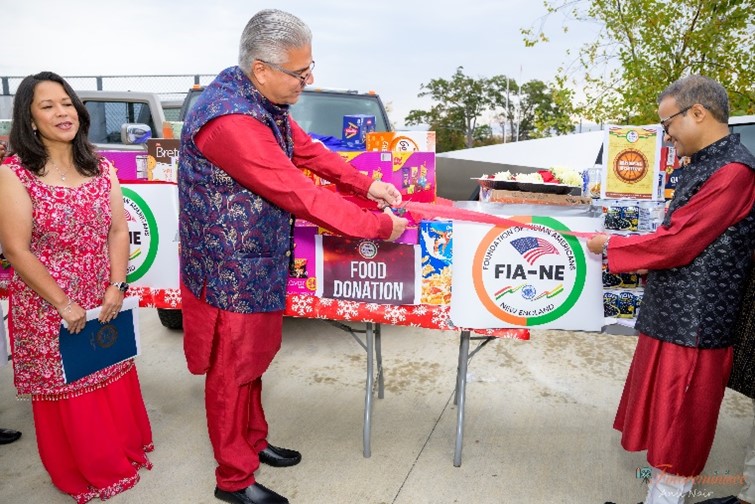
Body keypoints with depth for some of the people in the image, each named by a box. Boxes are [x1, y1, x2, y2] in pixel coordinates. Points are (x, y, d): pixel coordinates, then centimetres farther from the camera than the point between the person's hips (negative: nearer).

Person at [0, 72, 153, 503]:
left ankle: (124, 452, 40)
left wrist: (116, 288, -9)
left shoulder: (100, 168, 3)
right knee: (64, 392, 11)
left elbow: (118, 230, 2)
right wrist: (64, 305, -15)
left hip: (104, 304, 4)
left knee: (114, 380, 16)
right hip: (47, 311, -4)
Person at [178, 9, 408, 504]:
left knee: (252, 360, 23)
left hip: (259, 262, 9)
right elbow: (301, 197, -30)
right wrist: (381, 227, -20)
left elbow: (307, 150, 12)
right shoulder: (230, 119, -30)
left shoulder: (266, 98, 1)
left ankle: (253, 441, 45)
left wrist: (366, 184, 1)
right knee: (232, 373, 9)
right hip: (230, 272, -9)